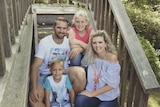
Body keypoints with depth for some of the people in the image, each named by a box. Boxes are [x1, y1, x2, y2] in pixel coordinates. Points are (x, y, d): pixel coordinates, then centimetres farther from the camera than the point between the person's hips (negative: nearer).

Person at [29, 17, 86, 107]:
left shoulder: (69, 42, 0)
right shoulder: (44, 42, -11)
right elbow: (35, 66, -18)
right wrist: (33, 88, -28)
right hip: (45, 75, -2)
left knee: (80, 72, -30)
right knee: (34, 99, -30)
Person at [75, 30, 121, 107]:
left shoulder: (112, 58, -16)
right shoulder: (90, 56, -4)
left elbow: (111, 84, -16)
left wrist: (92, 94, -14)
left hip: (109, 98, -2)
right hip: (91, 93, 3)